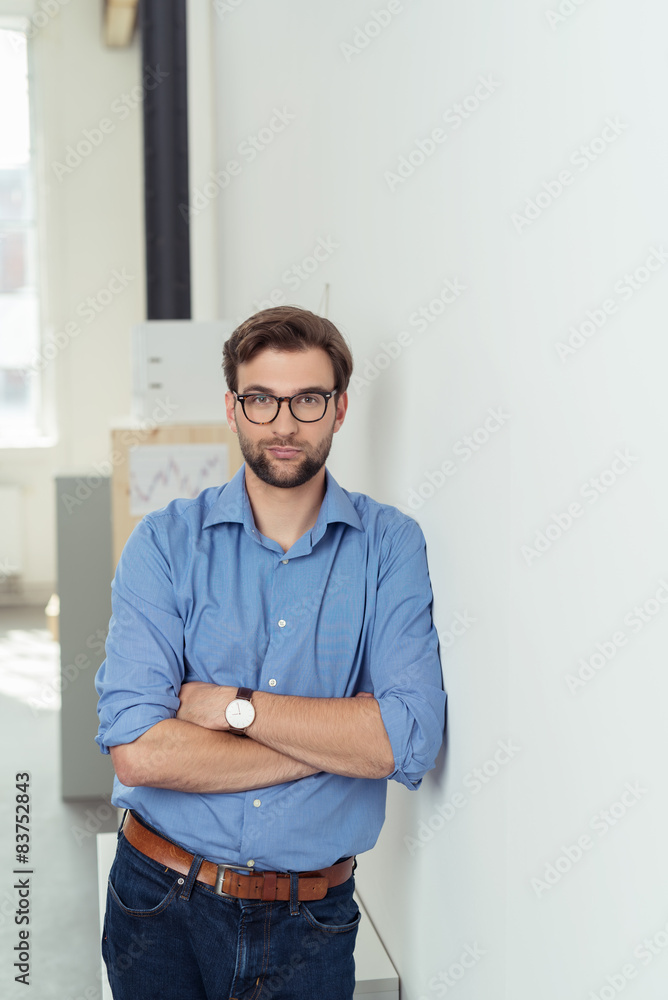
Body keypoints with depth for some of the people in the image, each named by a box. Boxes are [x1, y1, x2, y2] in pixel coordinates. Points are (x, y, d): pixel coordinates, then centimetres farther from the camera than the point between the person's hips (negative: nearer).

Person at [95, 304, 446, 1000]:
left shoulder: (391, 546, -5)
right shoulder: (164, 543, -7)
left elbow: (412, 742, -16)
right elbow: (137, 751, -18)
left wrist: (233, 704, -18)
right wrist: (340, 735, -17)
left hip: (312, 922, 1)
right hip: (163, 911, 0)